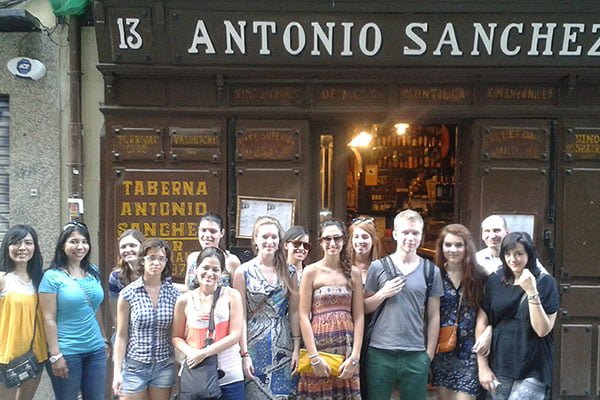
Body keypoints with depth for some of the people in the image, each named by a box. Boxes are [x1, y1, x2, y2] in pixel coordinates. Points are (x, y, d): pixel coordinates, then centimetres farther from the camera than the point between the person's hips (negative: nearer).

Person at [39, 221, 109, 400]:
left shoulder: (93, 271, 8)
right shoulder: (52, 276, -8)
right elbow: (49, 319, -10)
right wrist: (55, 355, -14)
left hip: (96, 350, 5)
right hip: (67, 353, -5)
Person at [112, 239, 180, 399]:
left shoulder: (174, 293, -1)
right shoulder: (128, 294, -6)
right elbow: (121, 336, -2)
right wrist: (117, 372, -5)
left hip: (164, 366, 2)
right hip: (134, 366, -2)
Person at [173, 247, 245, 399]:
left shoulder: (231, 296, -3)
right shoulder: (185, 300, 1)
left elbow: (235, 335, -7)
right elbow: (176, 337, 6)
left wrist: (203, 353, -14)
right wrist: (191, 352, -14)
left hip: (229, 377, -1)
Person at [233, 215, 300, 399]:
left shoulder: (289, 272, 3)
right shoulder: (243, 272, -5)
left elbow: (294, 312, 5)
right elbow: (241, 316, -5)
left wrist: (297, 348, -1)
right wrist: (244, 354, -10)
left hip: (283, 346, 2)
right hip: (254, 346, -2)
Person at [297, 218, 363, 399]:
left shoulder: (353, 272, 6)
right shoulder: (311, 271, -2)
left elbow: (359, 317, 3)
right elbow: (304, 316, -6)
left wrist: (355, 356, -6)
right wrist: (314, 357, -12)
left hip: (346, 345, 2)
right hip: (318, 343, -2)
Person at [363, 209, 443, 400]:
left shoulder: (431, 271, 5)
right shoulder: (378, 267, 2)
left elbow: (433, 316, 7)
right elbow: (364, 308, 7)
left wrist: (429, 354, 4)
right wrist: (383, 294, -10)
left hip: (416, 355, 1)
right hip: (380, 352, -1)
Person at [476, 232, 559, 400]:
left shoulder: (545, 282, -5)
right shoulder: (494, 281, 1)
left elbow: (542, 330, -11)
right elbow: (481, 323, 3)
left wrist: (532, 292, -18)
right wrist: (482, 366, 2)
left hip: (533, 370, -3)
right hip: (499, 367, 3)